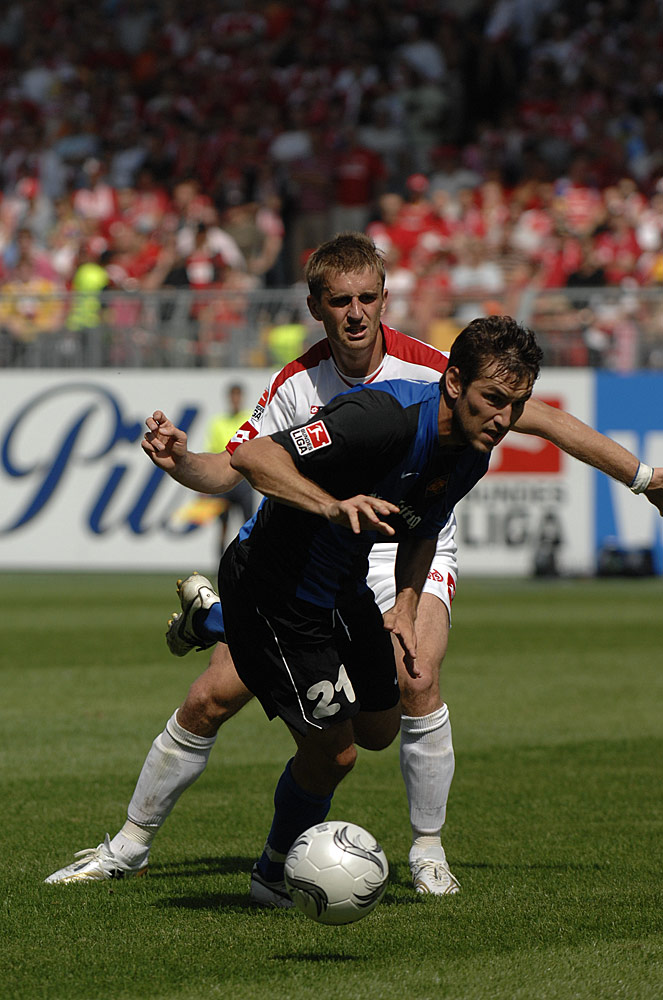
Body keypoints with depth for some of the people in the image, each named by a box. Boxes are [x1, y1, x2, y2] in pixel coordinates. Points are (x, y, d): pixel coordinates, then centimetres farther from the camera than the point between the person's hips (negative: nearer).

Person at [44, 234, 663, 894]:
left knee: (416, 680, -32)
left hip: (412, 552, -2)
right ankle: (131, 844, 15)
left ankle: (427, 848, -11)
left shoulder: (427, 370, -15)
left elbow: (544, 420, -11)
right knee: (209, 699, -4)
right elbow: (230, 467, -4)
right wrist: (180, 461, -27)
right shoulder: (298, 383, -7)